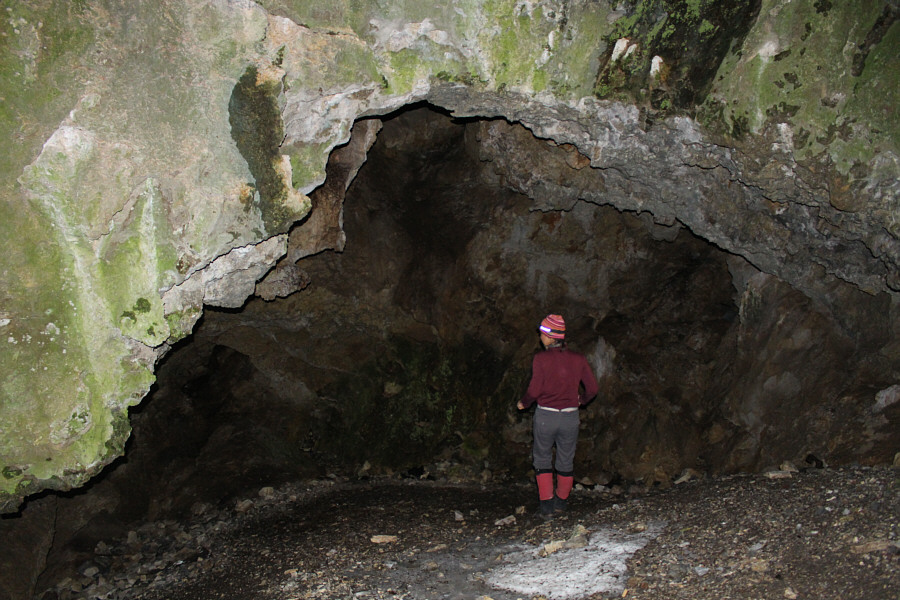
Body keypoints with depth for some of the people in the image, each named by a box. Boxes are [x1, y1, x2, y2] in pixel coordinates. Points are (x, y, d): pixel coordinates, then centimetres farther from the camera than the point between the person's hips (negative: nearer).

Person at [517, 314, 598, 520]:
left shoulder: (541, 358, -11)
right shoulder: (578, 359, -1)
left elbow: (534, 389, -15)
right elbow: (592, 388, 1)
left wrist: (524, 403, 4)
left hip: (545, 415, -3)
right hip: (570, 416, 3)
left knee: (542, 458, 13)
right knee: (566, 460, 18)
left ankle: (547, 506, 7)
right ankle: (561, 501, 32)